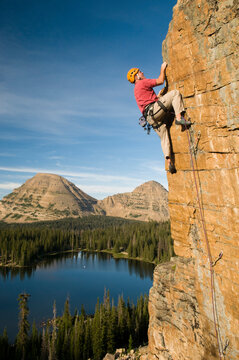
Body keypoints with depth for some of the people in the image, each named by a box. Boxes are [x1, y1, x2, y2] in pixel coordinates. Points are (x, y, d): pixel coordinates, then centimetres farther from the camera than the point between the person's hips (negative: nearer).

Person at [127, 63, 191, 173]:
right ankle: (179, 118, -24)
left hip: (151, 118, 8)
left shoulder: (136, 89, 34)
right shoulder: (142, 83, 6)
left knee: (164, 138, 5)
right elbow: (160, 81, 3)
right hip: (155, 110, -8)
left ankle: (169, 162, -6)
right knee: (175, 93, -7)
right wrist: (163, 68, 18)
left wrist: (159, 95, 35)